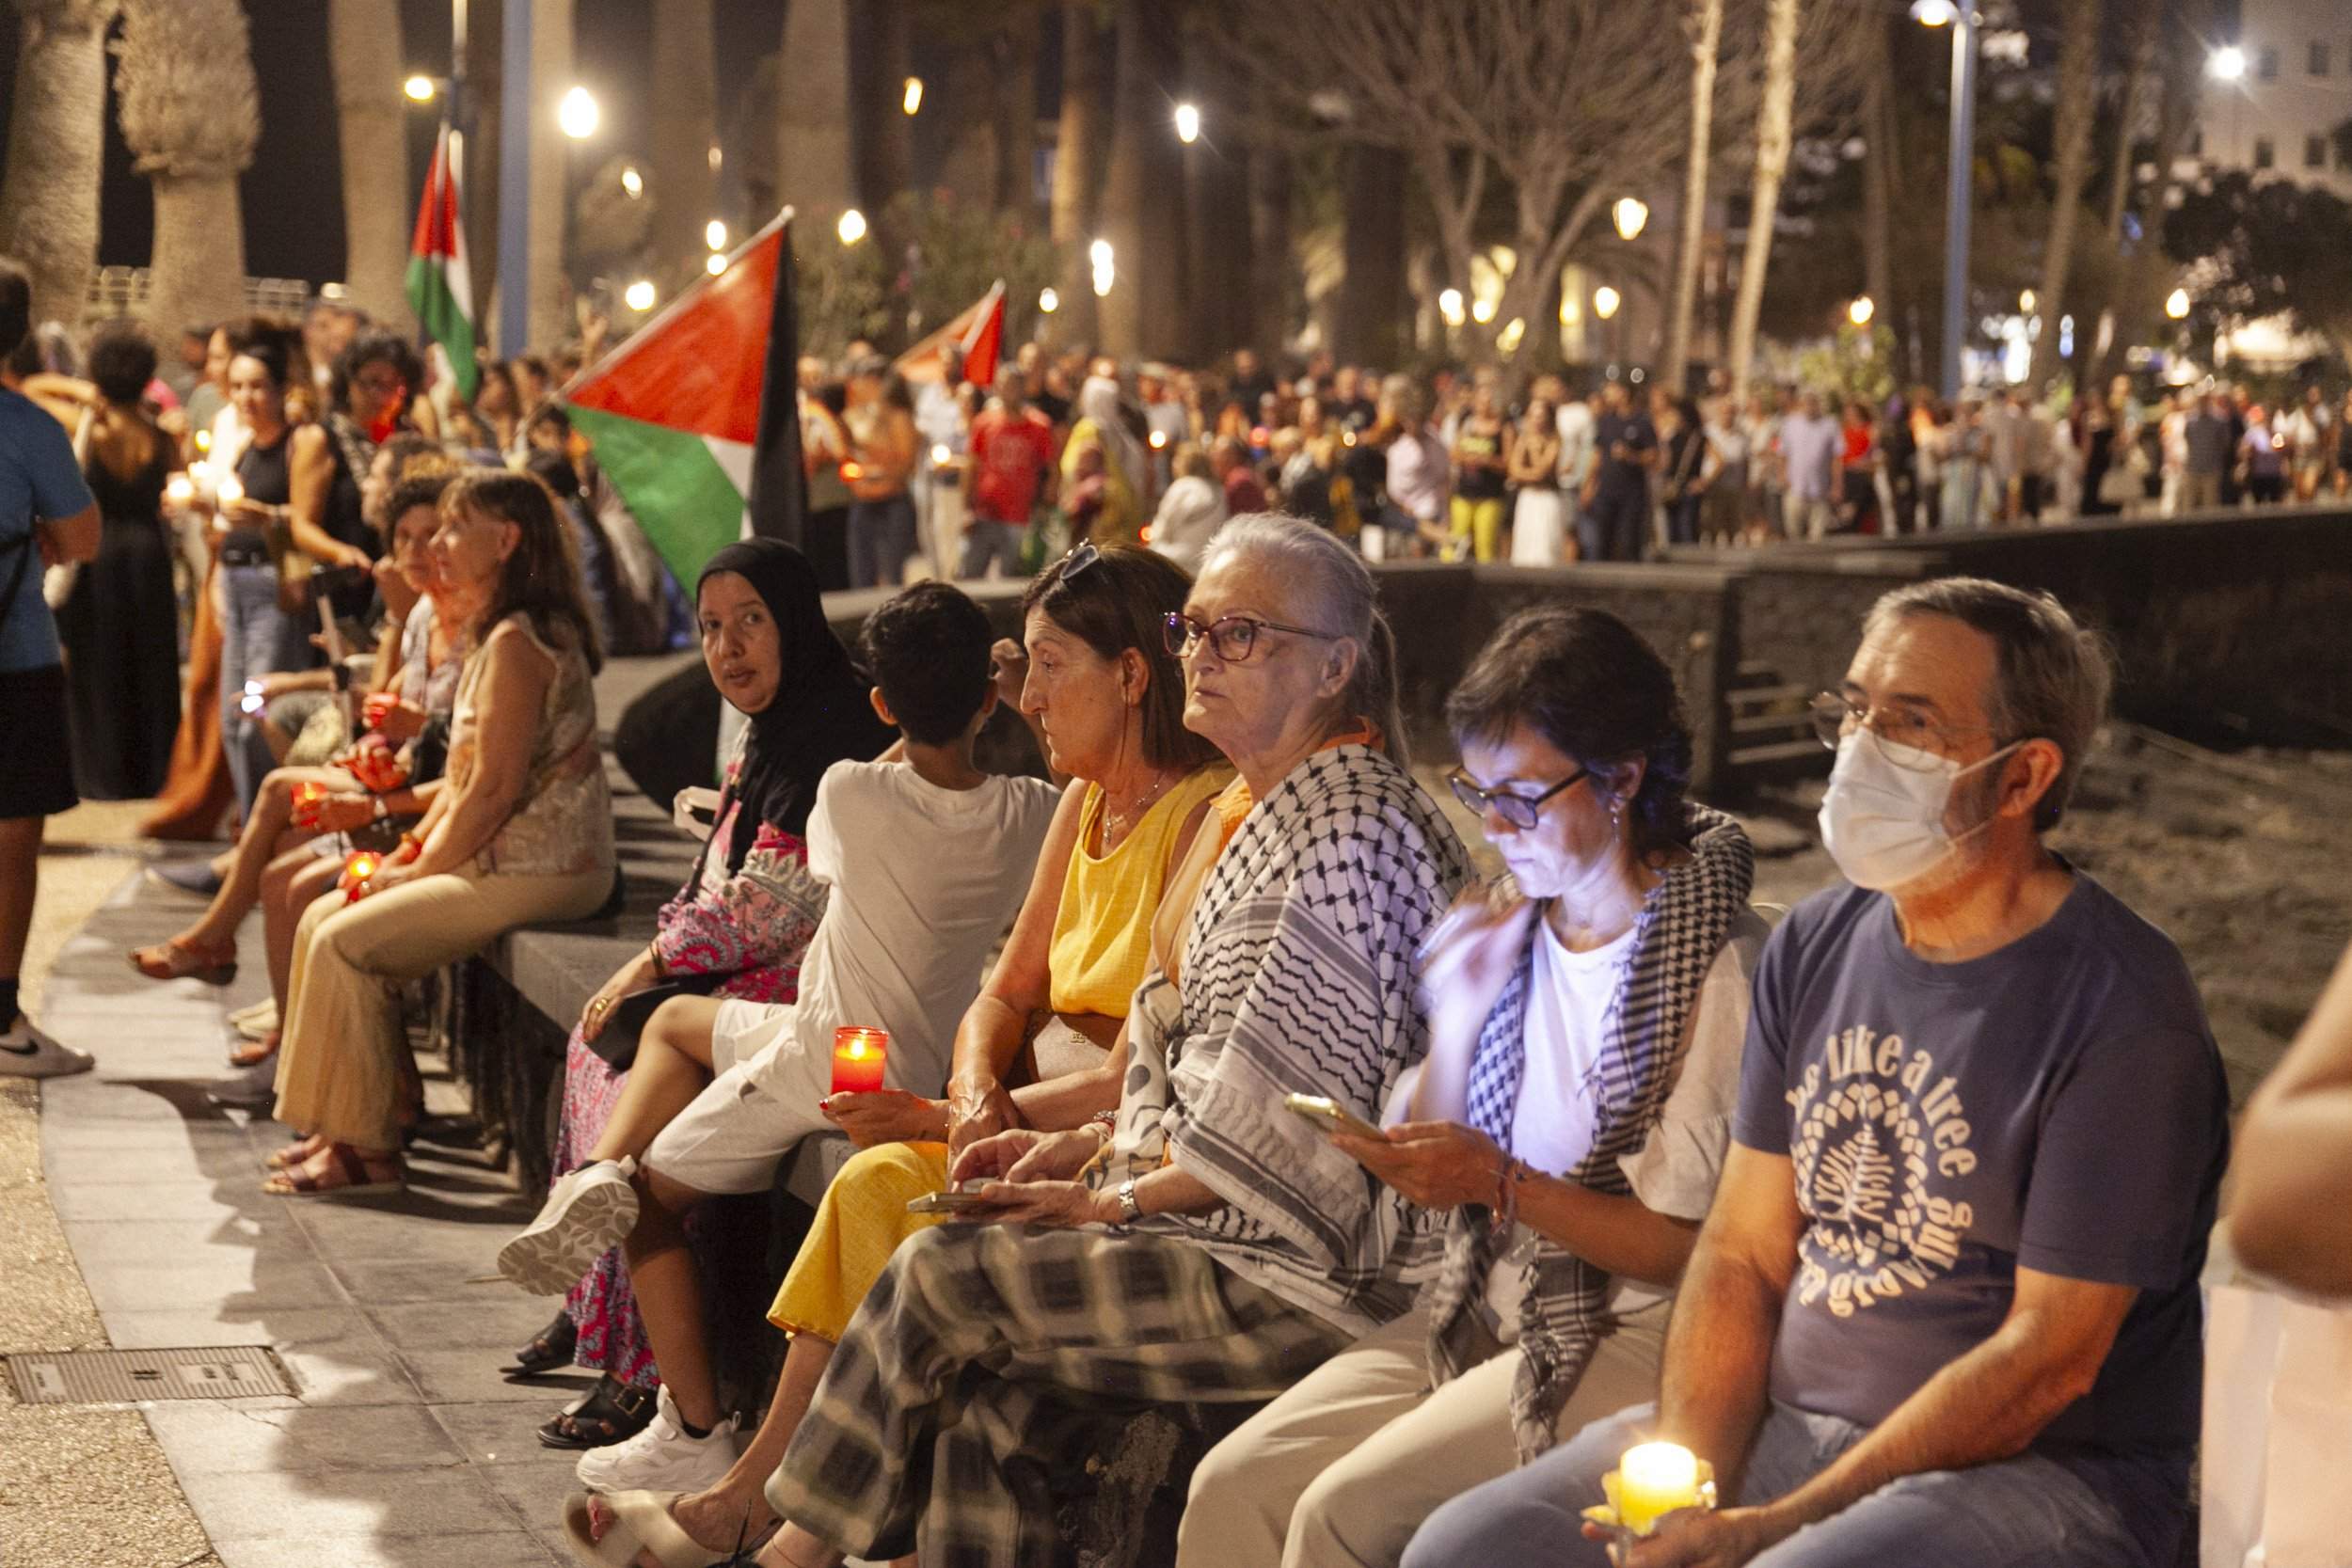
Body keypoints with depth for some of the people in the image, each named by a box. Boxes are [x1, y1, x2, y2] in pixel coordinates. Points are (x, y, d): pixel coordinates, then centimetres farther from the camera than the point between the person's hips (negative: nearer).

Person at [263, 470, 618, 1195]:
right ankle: (342, 1126, 12)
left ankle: (364, 1146, -5)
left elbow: (495, 788, -20)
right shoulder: (497, 636, 17)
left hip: (539, 872, -10)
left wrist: (418, 871, -12)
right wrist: (408, 850, 7)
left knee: (346, 942, -14)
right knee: (322, 918, 8)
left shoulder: (518, 642, -17)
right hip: (500, 861, 10)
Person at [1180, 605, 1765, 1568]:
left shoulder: (1718, 961, -13)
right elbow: (1447, 1179, 12)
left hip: (1630, 1336, -7)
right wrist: (1456, 1022, -3)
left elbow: (1689, 1246, -14)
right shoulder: (1511, 927, 8)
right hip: (1489, 1308, 7)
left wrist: (1503, 1184, -20)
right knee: (1234, 1481, -12)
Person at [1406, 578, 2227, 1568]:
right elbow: (1743, 1251, 8)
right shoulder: (1814, 949, 8)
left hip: (2039, 1472, -6)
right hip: (1786, 1424, 6)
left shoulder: (2123, 1012, -13)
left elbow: (2046, 1357, -15)